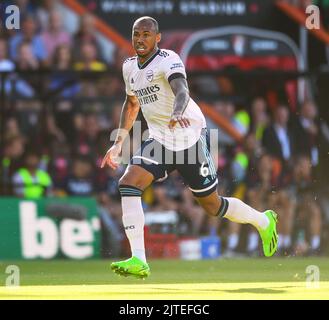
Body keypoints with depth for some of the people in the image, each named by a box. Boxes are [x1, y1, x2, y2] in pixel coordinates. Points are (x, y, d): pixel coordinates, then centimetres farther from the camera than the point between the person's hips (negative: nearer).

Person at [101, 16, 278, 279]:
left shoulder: (168, 60, -16)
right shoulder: (130, 67, 7)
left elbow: (181, 91, -35)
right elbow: (132, 104, 25)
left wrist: (177, 113, -57)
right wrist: (118, 143, 20)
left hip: (190, 136, -6)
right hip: (159, 139, 6)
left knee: (212, 206, 5)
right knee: (128, 183, -19)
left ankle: (263, 221, 35)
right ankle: (138, 261, -21)